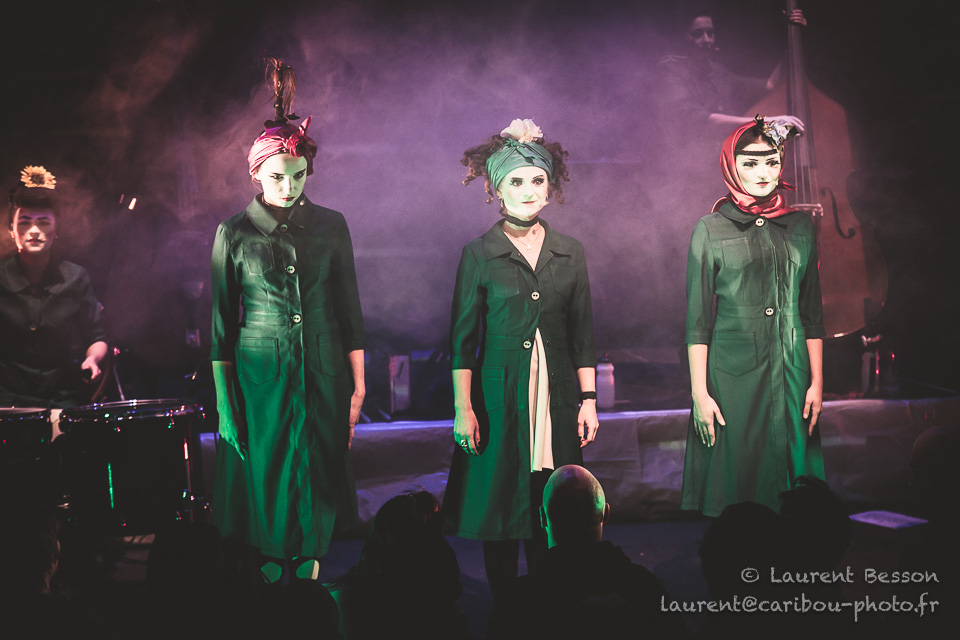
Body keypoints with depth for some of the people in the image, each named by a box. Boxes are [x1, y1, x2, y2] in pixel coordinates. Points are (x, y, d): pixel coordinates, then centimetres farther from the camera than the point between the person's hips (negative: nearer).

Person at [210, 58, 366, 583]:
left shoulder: (330, 226, 3)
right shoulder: (234, 233, -2)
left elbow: (349, 310, 6)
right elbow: (222, 323, 1)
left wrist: (358, 386, 3)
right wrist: (223, 402, -2)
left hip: (323, 376, 2)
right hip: (259, 377, -1)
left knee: (318, 482, 6)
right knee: (266, 485, 3)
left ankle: (310, 565, 20)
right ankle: (270, 572, 17)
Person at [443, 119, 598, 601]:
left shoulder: (569, 253, 8)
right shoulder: (478, 254, -1)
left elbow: (582, 335, 11)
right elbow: (462, 339, -1)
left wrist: (588, 399, 6)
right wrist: (463, 407, -7)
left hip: (557, 398, 2)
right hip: (499, 398, -2)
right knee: (502, 508, 3)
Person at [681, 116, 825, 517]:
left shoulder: (800, 226, 9)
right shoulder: (711, 229, 0)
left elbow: (812, 312, 11)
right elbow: (697, 319, -1)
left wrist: (817, 381, 6)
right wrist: (699, 392, -6)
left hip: (791, 374, 3)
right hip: (732, 375, -3)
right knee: (735, 483, 0)